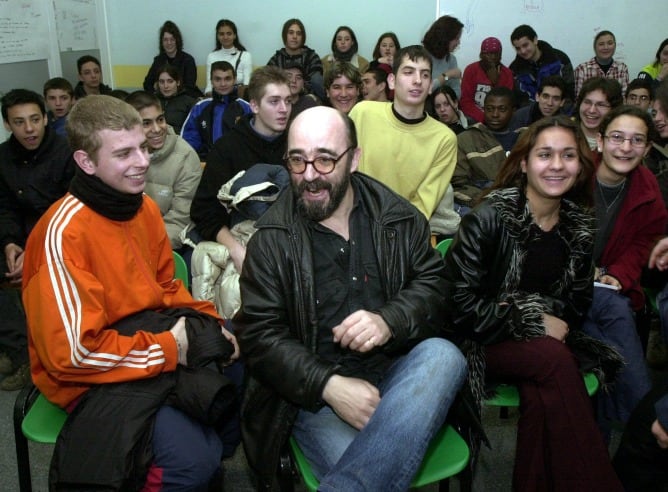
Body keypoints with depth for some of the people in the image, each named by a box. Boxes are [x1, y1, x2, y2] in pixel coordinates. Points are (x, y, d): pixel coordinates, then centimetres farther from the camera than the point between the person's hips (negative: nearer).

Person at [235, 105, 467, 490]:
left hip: (396, 372, 5)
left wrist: (390, 321, -16)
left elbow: (435, 285, 7)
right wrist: (329, 385, -19)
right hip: (314, 388, -4)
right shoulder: (271, 238, 1)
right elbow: (260, 334, -4)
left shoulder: (398, 217, 8)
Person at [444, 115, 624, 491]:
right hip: (480, 343, -4)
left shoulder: (579, 227, 4)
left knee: (541, 392, -30)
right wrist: (533, 321, -17)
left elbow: (578, 302, 13)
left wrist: (559, 324, -8)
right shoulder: (490, 217, -13)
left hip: (547, 341, 4)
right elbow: (460, 301, -17)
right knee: (554, 359, -32)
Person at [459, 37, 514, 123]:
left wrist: (495, 84, -15)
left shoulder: (507, 73, 5)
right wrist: (484, 118, -19)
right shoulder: (471, 70, -1)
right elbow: (465, 101, -8)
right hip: (475, 117, -1)